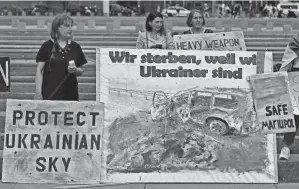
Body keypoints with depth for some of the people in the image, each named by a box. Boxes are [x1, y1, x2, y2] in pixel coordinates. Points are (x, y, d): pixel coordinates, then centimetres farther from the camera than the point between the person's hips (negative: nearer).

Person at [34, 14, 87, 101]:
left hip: (70, 94, 3)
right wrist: (38, 92, -7)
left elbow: (80, 71, 16)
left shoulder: (75, 47, 10)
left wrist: (75, 70, -7)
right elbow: (39, 71, 0)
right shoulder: (47, 46, 1)